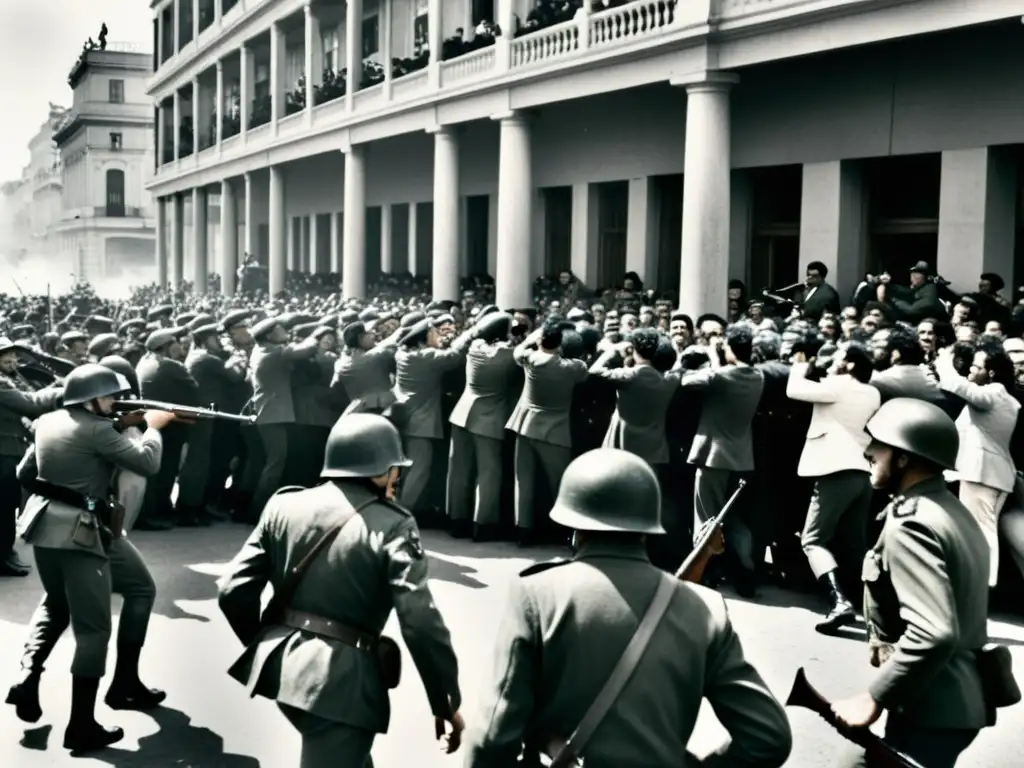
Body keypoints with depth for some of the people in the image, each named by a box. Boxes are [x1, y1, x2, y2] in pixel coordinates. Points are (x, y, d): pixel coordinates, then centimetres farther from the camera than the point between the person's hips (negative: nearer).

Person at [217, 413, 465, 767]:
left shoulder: (284, 505, 5)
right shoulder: (393, 526, -9)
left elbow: (234, 591, 4)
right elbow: (421, 624, -15)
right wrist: (447, 702, -4)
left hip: (282, 662, 7)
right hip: (341, 676, -7)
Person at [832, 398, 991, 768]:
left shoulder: (909, 522, -19)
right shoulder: (952, 511, 13)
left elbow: (933, 633, -29)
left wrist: (874, 698, -21)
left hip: (932, 706, -10)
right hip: (958, 697, 10)